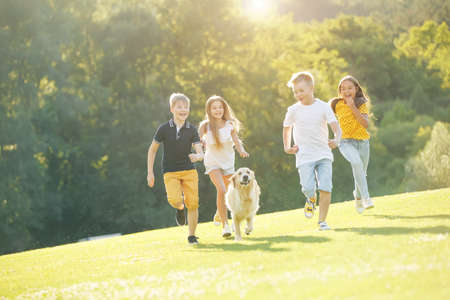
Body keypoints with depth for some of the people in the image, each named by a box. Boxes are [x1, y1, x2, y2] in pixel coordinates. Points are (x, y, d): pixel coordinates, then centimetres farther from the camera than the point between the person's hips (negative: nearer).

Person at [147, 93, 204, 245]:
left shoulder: (192, 130, 0)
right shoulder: (164, 128, -4)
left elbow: (201, 153, -7)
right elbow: (152, 150, 5)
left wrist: (197, 156, -32)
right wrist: (150, 173, 2)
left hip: (189, 171, 2)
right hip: (170, 172, -1)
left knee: (192, 203, -6)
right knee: (174, 200, -23)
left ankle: (192, 235, 12)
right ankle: (180, 209, 15)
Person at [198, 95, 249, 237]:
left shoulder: (230, 125, -4)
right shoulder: (206, 125, -9)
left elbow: (237, 142, -6)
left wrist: (242, 151, -26)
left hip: (228, 163, 3)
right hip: (212, 163, -3)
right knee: (221, 190, -23)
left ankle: (218, 215, 43)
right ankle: (225, 225, -17)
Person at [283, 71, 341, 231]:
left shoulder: (323, 107, -1)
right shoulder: (293, 110, 4)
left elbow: (334, 125, -10)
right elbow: (287, 127, 22)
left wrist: (336, 139, -30)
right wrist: (287, 147, 12)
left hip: (324, 154, 0)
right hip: (304, 156, 0)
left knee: (325, 188, -12)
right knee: (308, 187, -17)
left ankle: (322, 220, 2)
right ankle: (311, 199, 20)